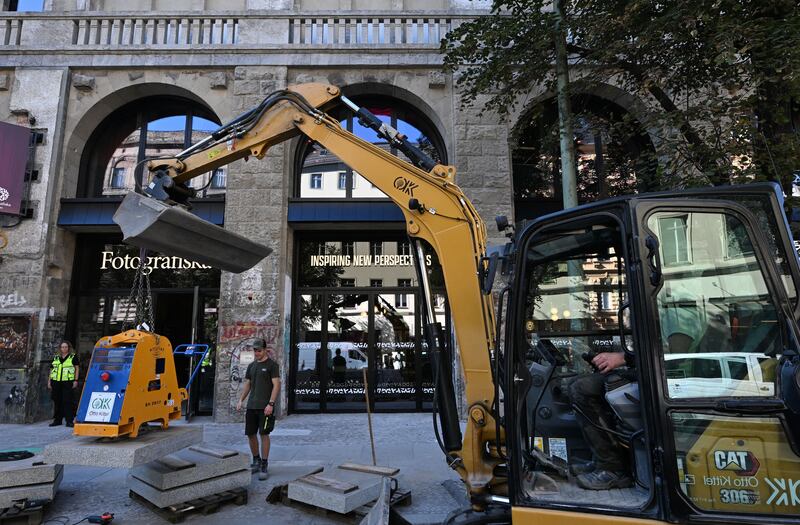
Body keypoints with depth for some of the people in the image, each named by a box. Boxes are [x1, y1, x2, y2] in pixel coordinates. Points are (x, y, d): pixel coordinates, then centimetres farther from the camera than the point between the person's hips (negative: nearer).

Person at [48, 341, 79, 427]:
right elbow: (51, 370, 19)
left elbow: (77, 368, 2)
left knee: (68, 401, -7)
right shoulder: (55, 358, 17)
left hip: (68, 382, -4)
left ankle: (69, 421, -5)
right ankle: (57, 420, 18)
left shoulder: (73, 357, 6)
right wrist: (49, 381, 12)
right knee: (57, 401, 7)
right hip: (56, 382, 4)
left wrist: (75, 380, -5)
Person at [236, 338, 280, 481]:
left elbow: (276, 385, -10)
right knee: (250, 434, 9)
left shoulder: (272, 365, -5)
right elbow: (247, 384, 20)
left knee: (264, 434, -5)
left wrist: (270, 404, -18)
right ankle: (256, 461, 27)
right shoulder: (251, 366, 15)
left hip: (265, 407, -6)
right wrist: (240, 400, 7)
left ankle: (264, 466, 4)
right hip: (251, 406, 6)